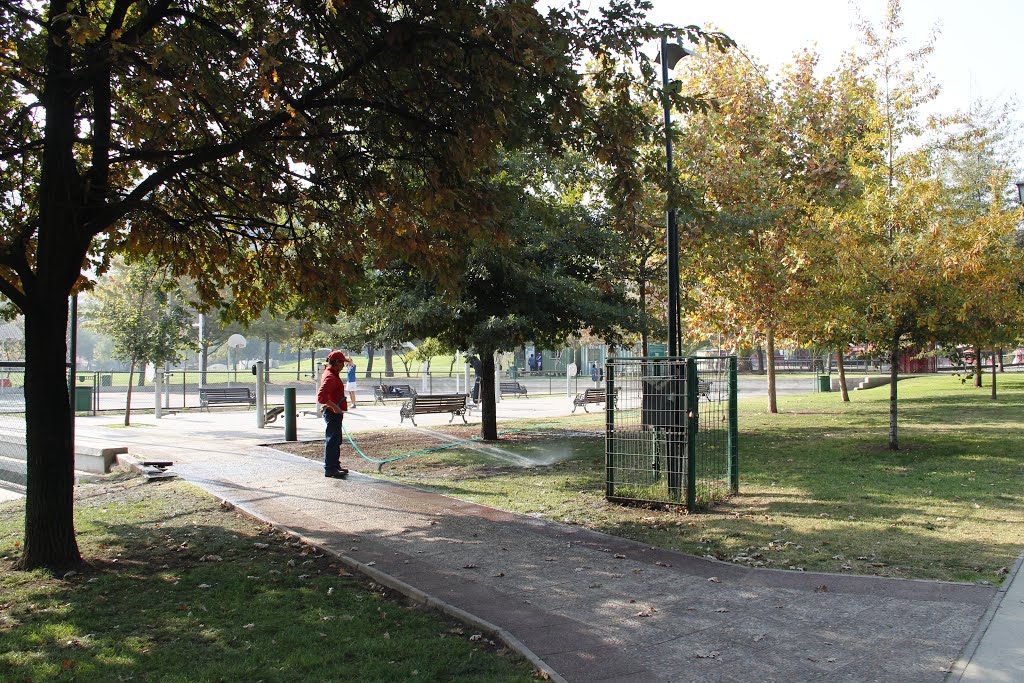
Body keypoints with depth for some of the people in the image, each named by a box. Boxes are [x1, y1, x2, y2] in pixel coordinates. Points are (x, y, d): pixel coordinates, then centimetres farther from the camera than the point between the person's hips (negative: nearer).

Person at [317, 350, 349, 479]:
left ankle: (335, 466, 27)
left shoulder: (333, 375, 15)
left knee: (336, 441, 18)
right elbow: (321, 396, -29)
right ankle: (329, 469, -2)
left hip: (336, 412, 11)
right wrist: (334, 407, -29)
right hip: (333, 413, -11)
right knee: (332, 441, -6)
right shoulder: (330, 377, -19)